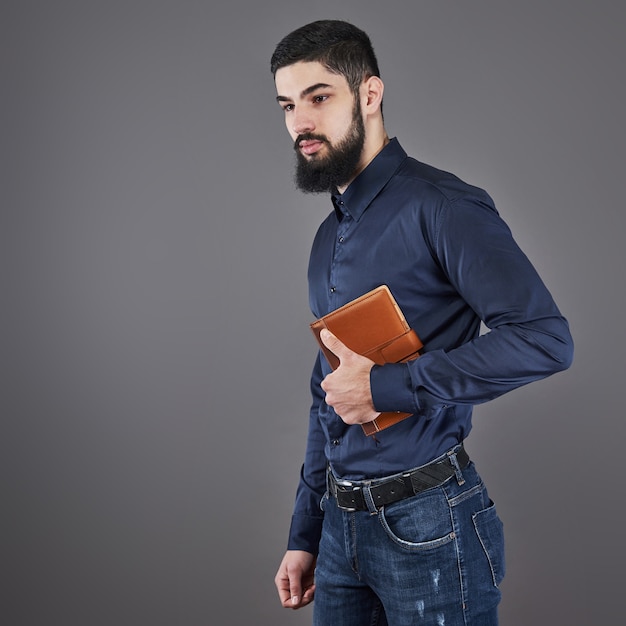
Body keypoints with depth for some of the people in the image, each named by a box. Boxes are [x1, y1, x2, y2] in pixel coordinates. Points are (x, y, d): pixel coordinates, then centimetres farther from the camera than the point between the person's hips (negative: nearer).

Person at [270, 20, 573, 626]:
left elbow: (545, 339, -24)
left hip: (427, 524, -7)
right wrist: (304, 536, 16)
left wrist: (385, 386, -20)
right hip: (342, 526, 7)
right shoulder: (328, 237, 13)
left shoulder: (440, 206, -13)